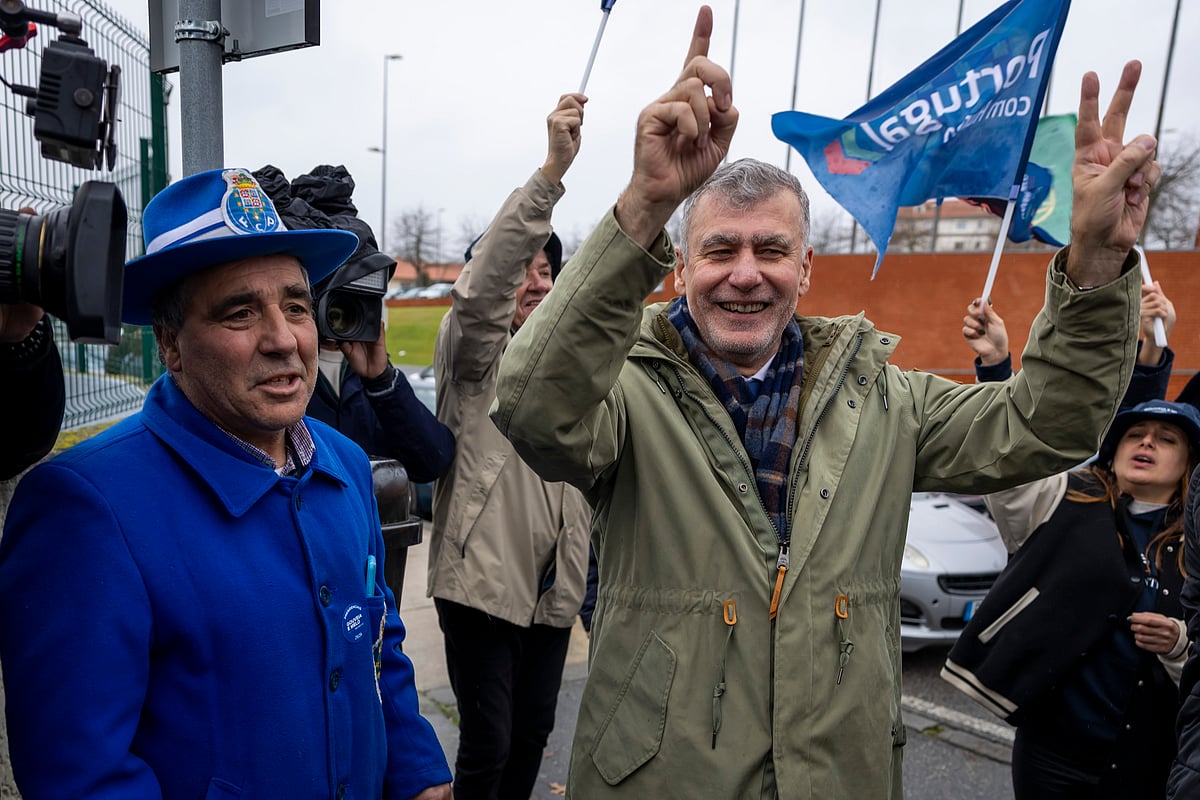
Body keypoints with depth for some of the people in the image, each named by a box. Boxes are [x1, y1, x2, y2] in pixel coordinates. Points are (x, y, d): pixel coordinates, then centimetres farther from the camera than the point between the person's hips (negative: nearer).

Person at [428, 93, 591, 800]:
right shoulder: (473, 351, -7)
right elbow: (480, 285, -29)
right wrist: (553, 170, -36)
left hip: (553, 584, 7)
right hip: (483, 581, -6)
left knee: (533, 731, 18)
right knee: (487, 743, 1)